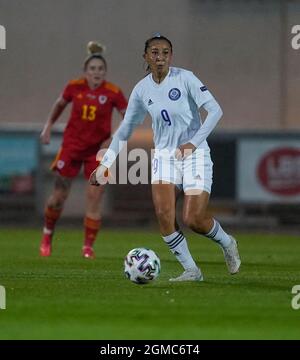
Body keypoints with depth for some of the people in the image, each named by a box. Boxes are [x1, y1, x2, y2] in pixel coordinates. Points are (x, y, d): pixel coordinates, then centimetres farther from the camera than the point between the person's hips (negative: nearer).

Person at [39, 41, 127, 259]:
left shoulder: (113, 92, -13)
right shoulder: (74, 87, -7)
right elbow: (60, 105, 13)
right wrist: (49, 126, 8)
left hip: (99, 149, -1)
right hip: (72, 145, 1)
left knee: (94, 199, -7)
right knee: (59, 196, 4)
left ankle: (88, 246, 5)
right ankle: (47, 236, 28)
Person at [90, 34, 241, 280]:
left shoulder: (184, 78, -12)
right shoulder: (142, 90, 2)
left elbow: (215, 110, -18)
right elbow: (125, 130, 12)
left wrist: (193, 143, -27)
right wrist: (105, 164, 9)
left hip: (195, 154, -4)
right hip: (164, 156, 4)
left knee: (194, 220, -11)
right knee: (164, 214, -15)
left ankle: (227, 244, 22)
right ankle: (191, 270, -2)